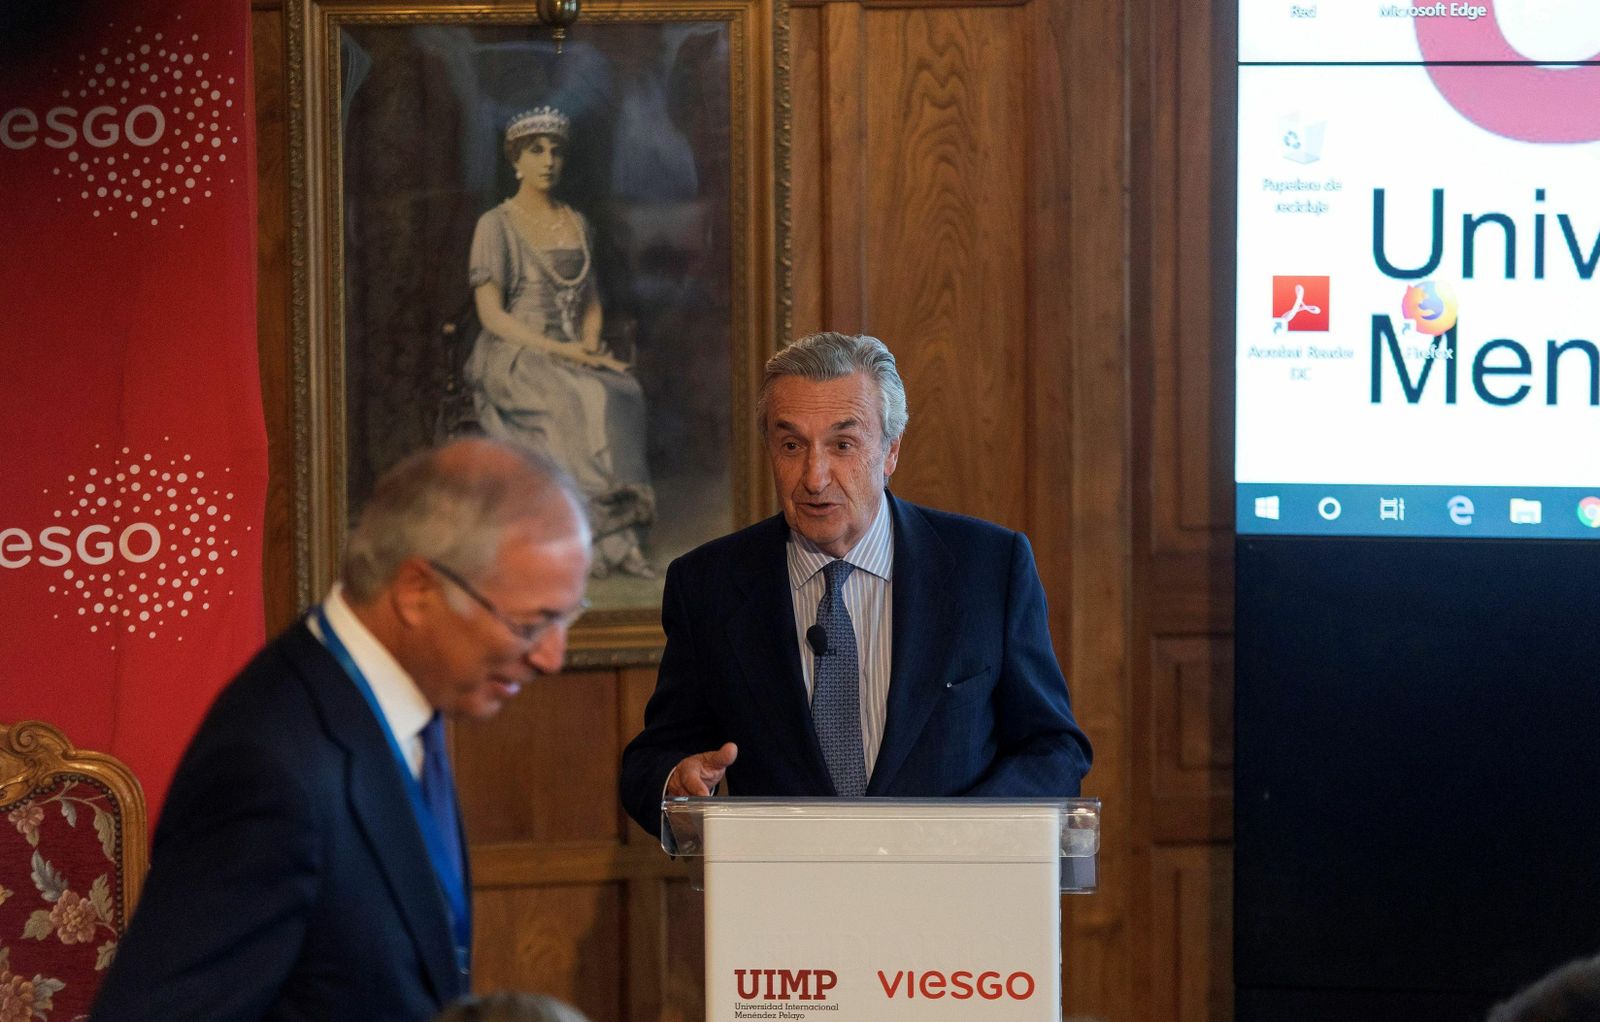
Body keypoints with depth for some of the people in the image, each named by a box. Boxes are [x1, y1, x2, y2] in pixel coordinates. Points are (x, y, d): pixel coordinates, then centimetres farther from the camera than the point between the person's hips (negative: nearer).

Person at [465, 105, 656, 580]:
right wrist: (557, 349, -18)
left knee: (625, 393, -30)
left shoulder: (577, 223, 17)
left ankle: (617, 538, -34)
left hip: (572, 353, 5)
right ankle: (611, 538, -36)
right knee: (586, 400, -36)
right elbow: (491, 314, -9)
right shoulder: (496, 225, -2)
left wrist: (589, 343, -1)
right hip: (513, 358, -5)